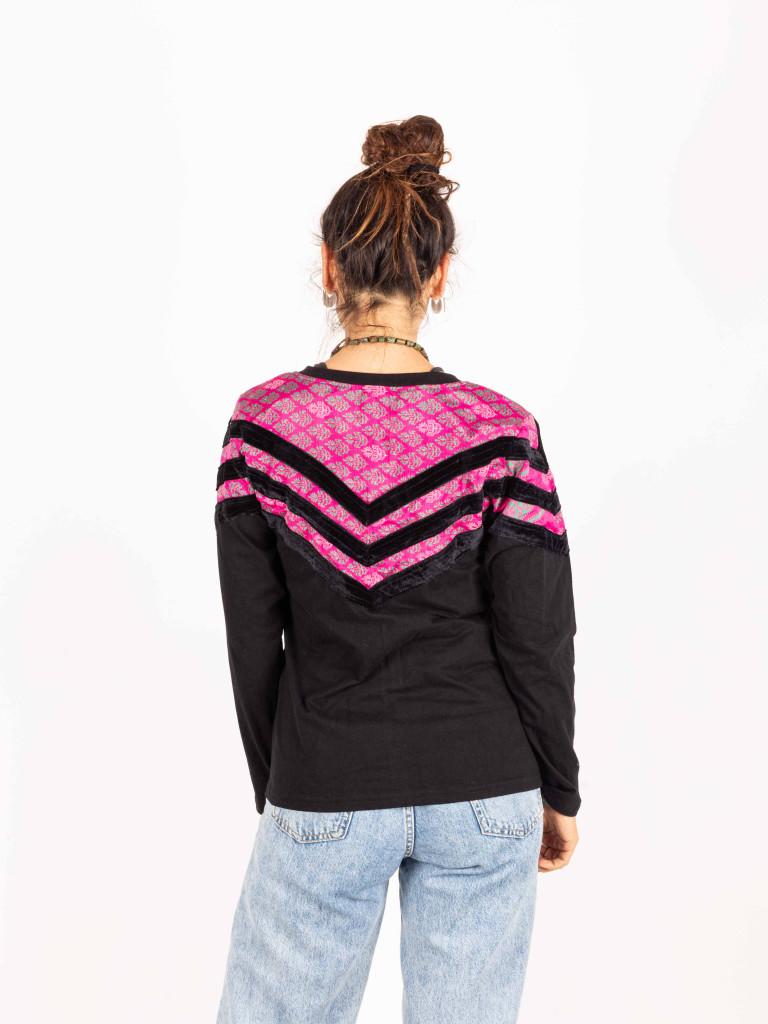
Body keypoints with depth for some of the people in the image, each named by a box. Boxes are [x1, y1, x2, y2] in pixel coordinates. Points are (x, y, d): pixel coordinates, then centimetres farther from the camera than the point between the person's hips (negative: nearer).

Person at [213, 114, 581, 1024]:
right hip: (482, 795, 1)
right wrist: (559, 792, 8)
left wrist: (273, 785, 10)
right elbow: (538, 638, -7)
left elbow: (252, 639, -4)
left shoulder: (261, 423, -9)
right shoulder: (499, 431, -11)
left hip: (325, 796, 0)